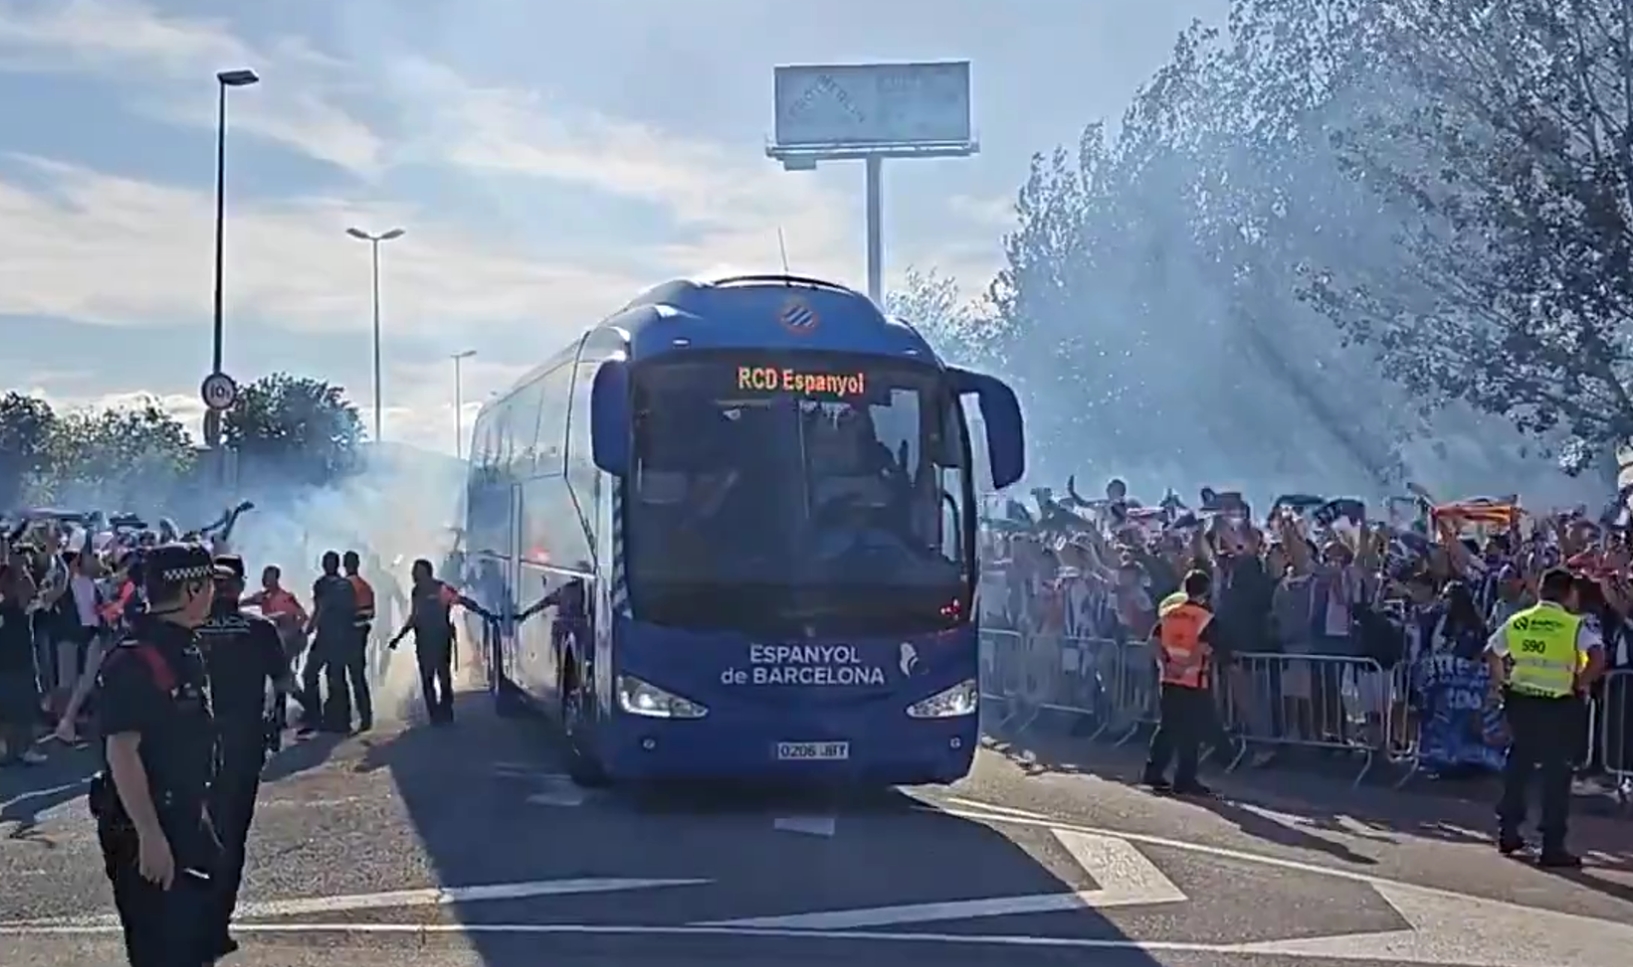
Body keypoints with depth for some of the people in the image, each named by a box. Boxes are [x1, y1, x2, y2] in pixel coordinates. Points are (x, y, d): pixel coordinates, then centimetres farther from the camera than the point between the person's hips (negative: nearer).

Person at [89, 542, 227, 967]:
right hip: (145, 831, -9)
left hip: (185, 820, 10)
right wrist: (149, 835, -28)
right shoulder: (133, 659, -20)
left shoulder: (185, 650, 10)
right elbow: (121, 752, -25)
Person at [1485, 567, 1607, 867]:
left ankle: (1507, 833, 23)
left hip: (1520, 701, 4)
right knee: (1557, 772, 2)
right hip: (1559, 705, -4)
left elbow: (1492, 653, 12)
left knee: (1518, 765, 19)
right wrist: (1581, 684, -8)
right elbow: (1597, 657, -21)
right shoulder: (1576, 625, -7)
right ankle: (1552, 846, 3)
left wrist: (1500, 684, 19)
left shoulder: (1517, 622, 6)